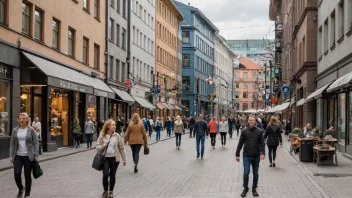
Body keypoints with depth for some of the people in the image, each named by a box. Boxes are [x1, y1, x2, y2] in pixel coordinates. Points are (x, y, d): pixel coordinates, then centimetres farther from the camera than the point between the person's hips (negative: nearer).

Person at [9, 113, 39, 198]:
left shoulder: (31, 130, -3)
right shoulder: (15, 130, 5)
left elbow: (36, 142, -2)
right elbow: (12, 143, 9)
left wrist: (36, 155, -7)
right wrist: (11, 155, 3)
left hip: (28, 156, -2)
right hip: (18, 156, 2)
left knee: (27, 175, 3)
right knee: (17, 173, -9)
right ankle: (20, 188, 20)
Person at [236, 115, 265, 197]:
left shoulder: (259, 131, -2)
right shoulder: (244, 131, -1)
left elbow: (262, 143, -3)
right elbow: (240, 143, 3)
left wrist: (263, 153, -17)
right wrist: (237, 154, 2)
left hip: (256, 156, 1)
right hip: (246, 156, -1)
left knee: (255, 173, 9)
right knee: (246, 172, -4)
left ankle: (254, 188, 23)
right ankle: (245, 188, 13)